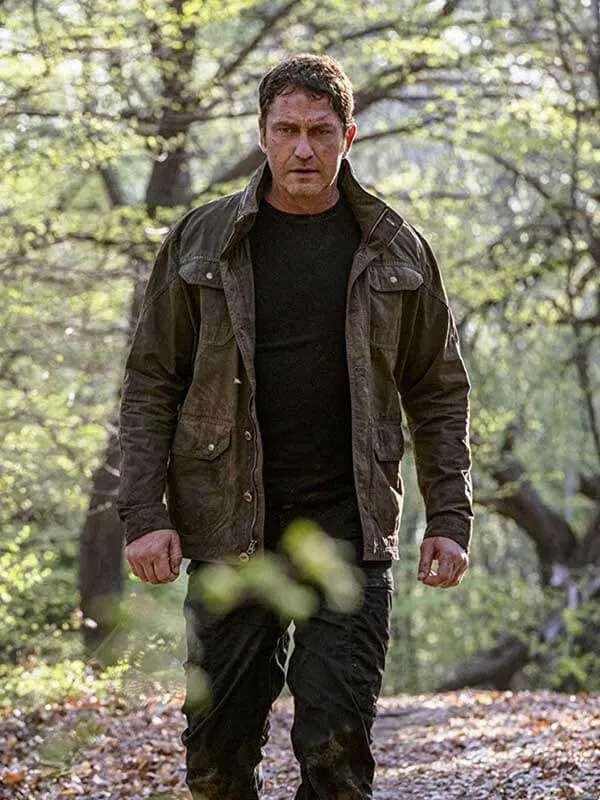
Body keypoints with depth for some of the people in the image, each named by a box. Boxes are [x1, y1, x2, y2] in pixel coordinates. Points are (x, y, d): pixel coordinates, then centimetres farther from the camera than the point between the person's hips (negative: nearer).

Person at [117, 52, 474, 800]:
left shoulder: (396, 250, 5)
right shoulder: (201, 241, 3)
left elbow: (439, 393, 10)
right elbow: (151, 383, 4)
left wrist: (448, 520, 4)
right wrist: (144, 514, -5)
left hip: (349, 530, 0)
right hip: (228, 531, 1)